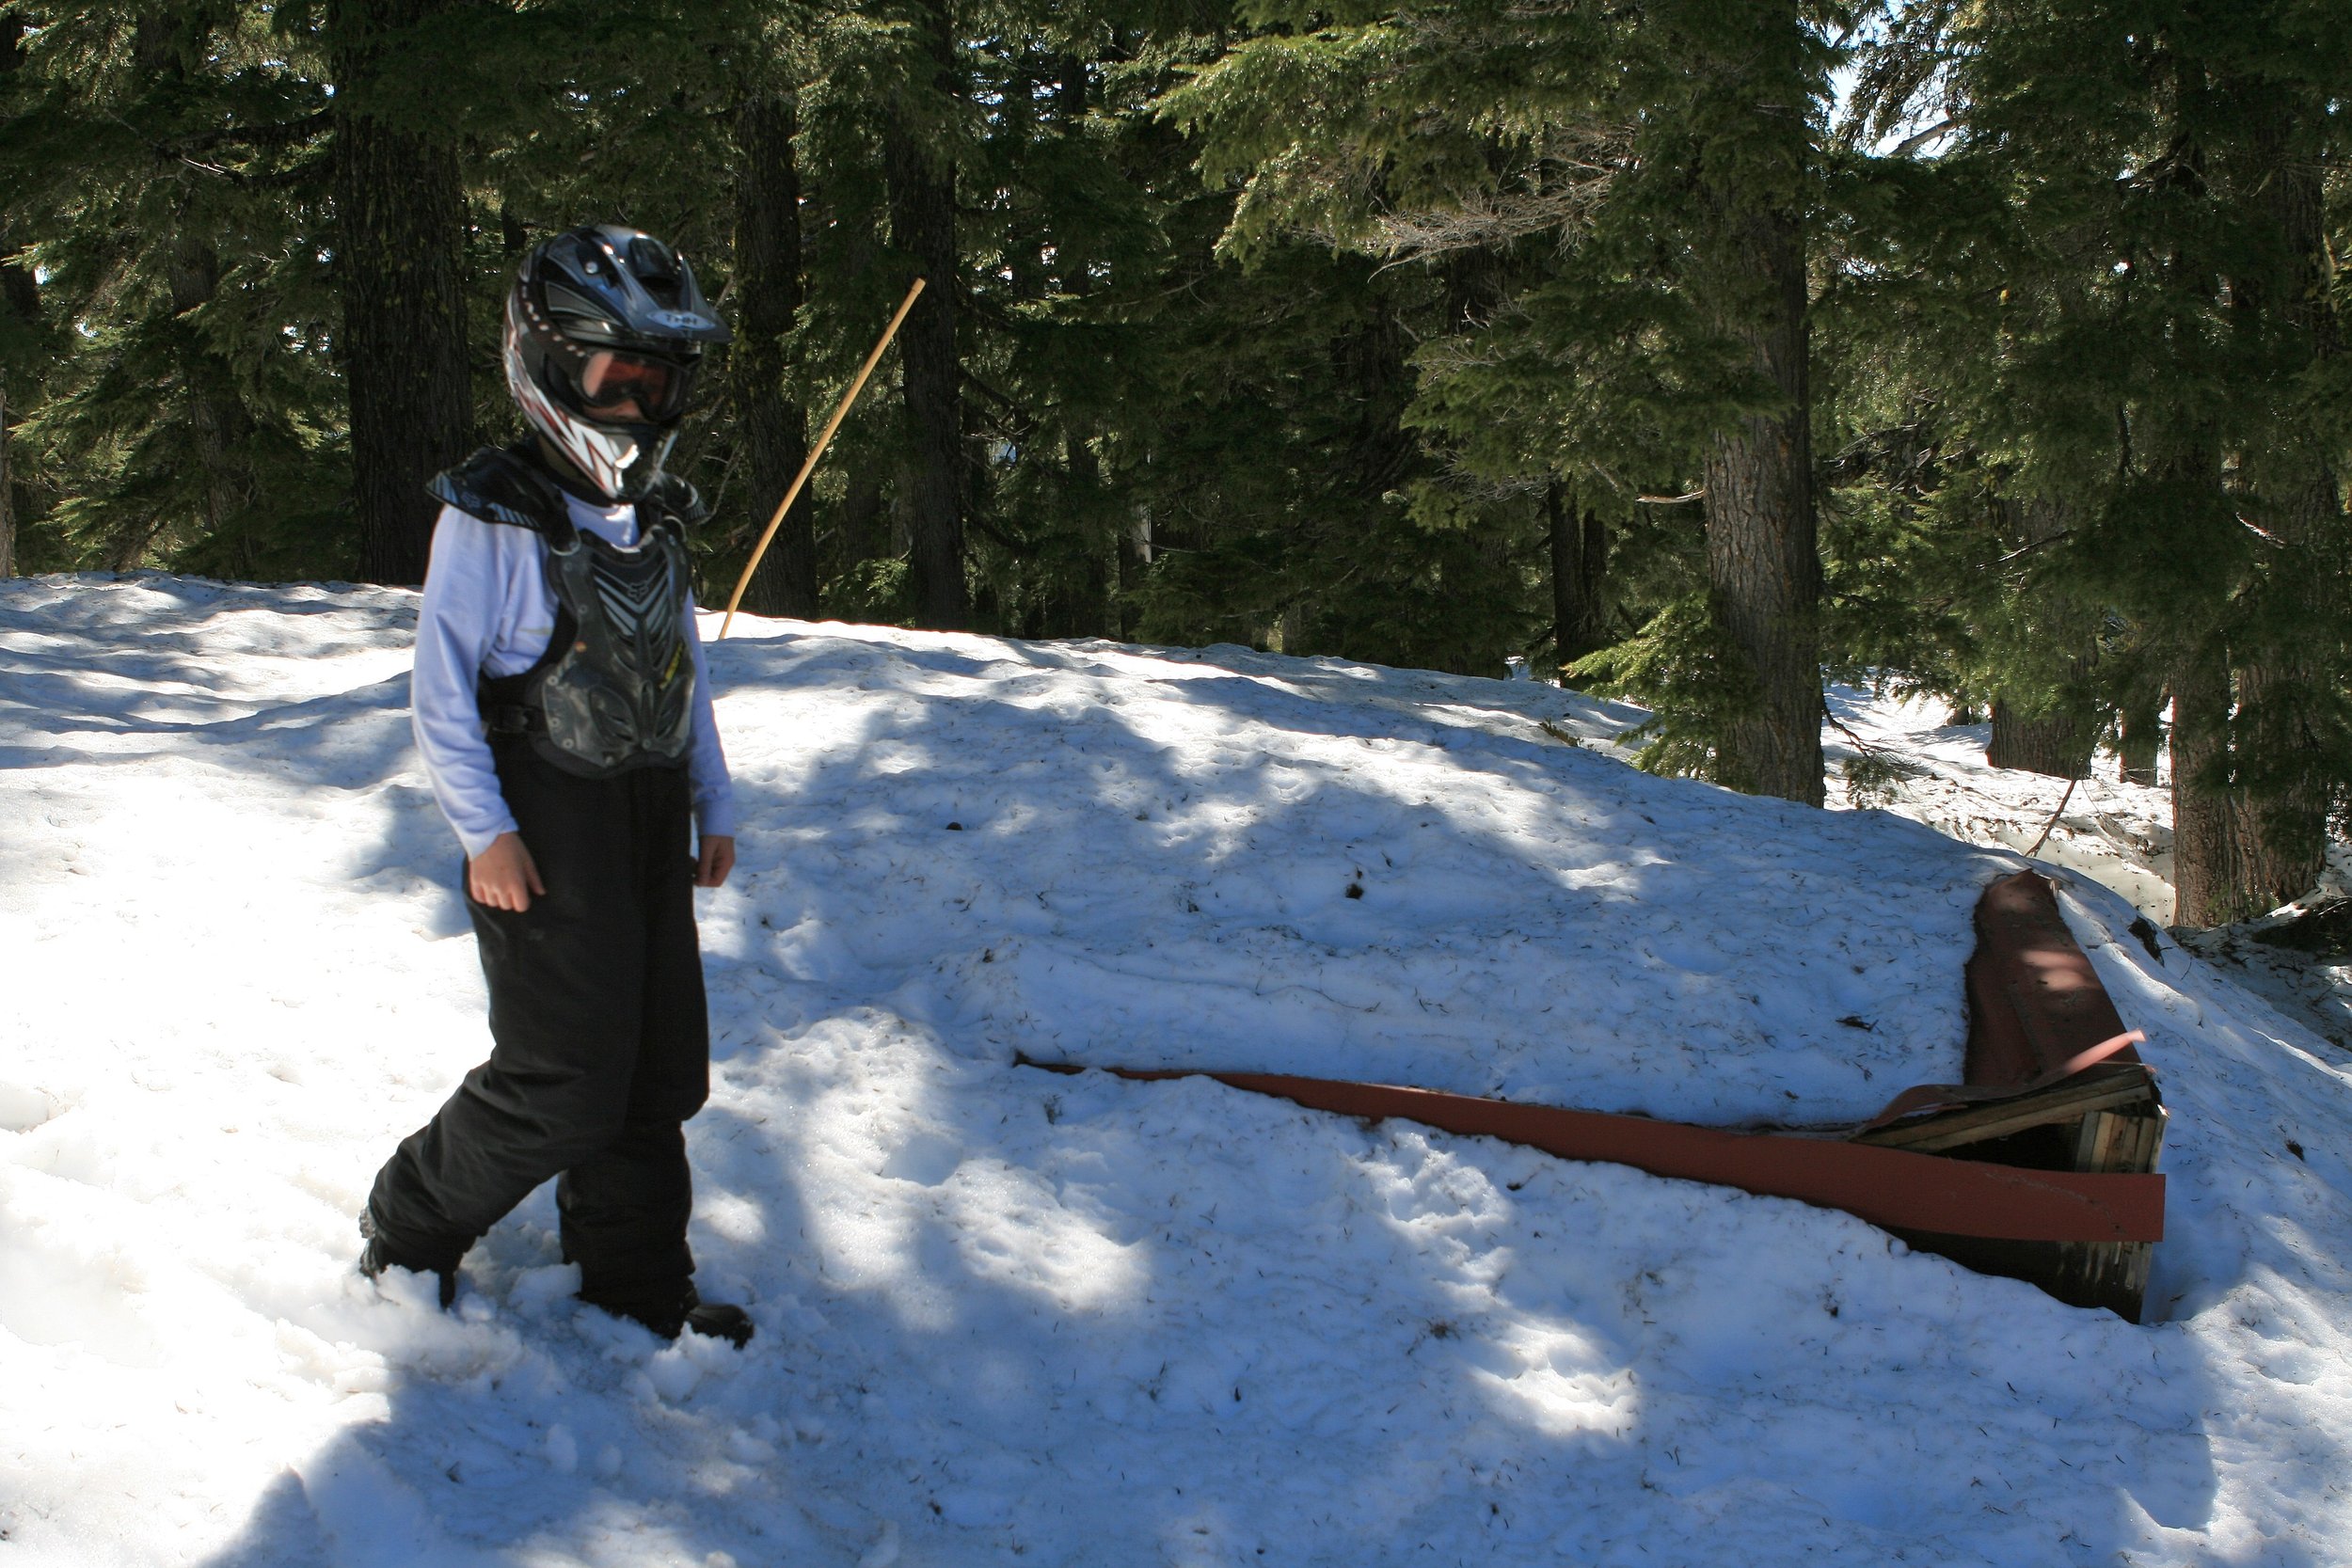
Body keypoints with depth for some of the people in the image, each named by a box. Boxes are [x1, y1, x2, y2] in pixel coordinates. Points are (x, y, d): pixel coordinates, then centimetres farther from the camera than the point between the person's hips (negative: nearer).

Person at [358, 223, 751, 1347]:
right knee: (564, 1084, -8)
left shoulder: (656, 522, 12)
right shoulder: (491, 518, -10)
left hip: (648, 824, 7)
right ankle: (408, 1237, 14)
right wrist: (483, 831, -17)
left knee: (660, 1073, 8)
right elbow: (442, 688, -11)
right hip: (546, 834, -7)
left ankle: (639, 1289, 23)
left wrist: (714, 808, 16)